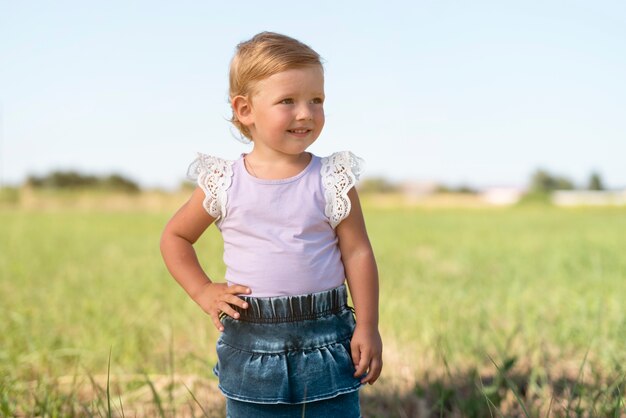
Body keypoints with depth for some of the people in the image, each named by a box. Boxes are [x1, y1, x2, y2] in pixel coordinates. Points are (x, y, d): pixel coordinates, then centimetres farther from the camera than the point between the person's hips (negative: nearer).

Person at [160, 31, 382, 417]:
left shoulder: (332, 180, -4)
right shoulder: (223, 183, -3)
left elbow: (358, 253, -2)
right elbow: (175, 237, 10)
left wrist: (367, 328, -5)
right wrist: (203, 291, -1)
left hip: (327, 340, 0)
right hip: (250, 342, 1)